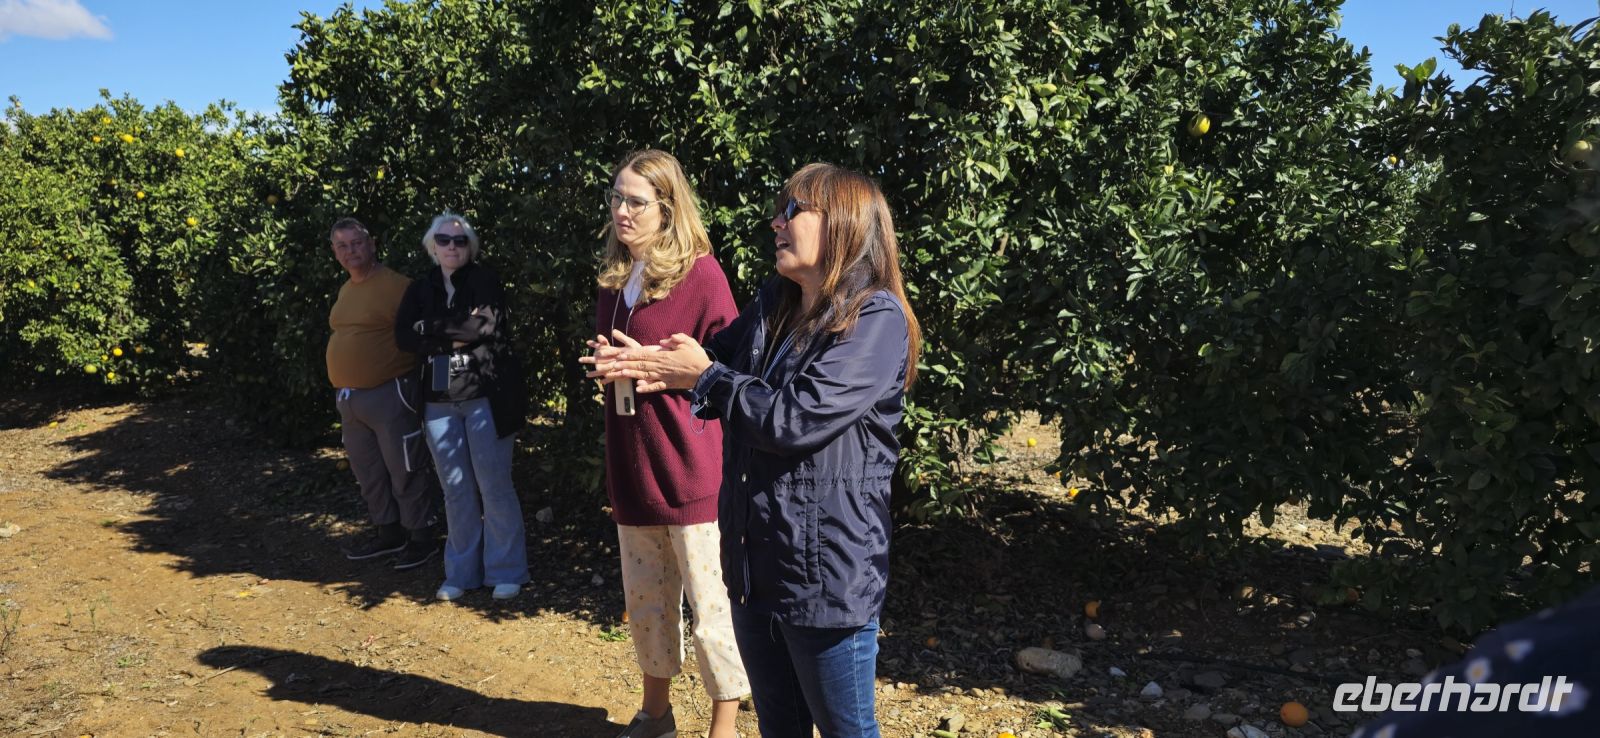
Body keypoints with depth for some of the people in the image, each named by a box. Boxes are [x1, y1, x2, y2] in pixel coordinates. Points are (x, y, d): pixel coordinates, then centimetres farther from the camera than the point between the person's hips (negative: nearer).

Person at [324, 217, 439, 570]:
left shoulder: (395, 285, -13)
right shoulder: (345, 290, 14)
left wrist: (420, 387, -15)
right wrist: (342, 389, 18)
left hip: (388, 394, -9)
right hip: (349, 397, 9)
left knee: (403, 470, -1)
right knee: (368, 472, 16)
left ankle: (421, 537, 11)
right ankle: (387, 533, 29)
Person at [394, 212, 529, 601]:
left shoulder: (484, 281, 0)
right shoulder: (421, 289, 12)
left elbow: (486, 325, -17)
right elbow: (404, 336, -1)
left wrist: (432, 327, -8)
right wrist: (456, 336, -12)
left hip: (485, 397, -4)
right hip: (439, 401, 4)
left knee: (494, 486, -2)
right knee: (456, 490, 8)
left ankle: (506, 572, 8)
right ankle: (462, 572, 18)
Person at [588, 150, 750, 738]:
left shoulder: (700, 273, -10)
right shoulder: (615, 277, 10)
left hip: (690, 471, -7)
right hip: (632, 468, 7)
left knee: (710, 608, 1)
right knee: (645, 600, 18)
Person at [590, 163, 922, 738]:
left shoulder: (876, 317, -16)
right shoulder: (771, 306, 7)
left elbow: (797, 417, -24)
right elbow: (718, 354, 21)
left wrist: (704, 377, -12)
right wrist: (659, 364, 0)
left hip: (828, 571, -7)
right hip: (755, 561, 7)